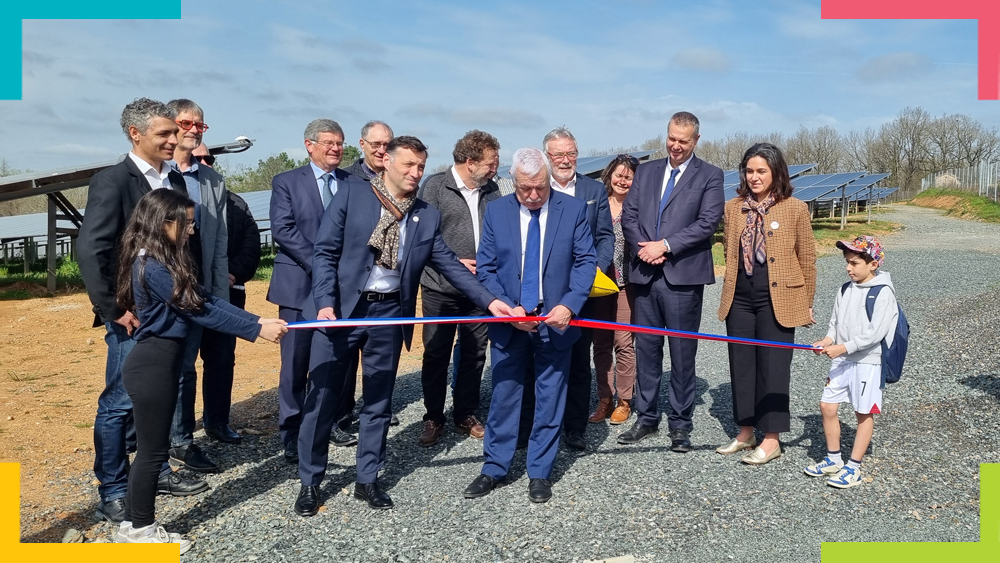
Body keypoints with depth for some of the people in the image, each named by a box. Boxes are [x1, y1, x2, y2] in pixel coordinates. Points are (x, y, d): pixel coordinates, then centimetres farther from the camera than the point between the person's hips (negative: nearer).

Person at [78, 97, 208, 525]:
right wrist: (113, 309, -17)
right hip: (134, 315, -7)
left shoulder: (175, 181, 9)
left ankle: (157, 472, 31)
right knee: (120, 403, 2)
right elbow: (90, 250, -18)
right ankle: (113, 495, 14)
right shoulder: (112, 182, -12)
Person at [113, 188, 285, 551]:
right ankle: (140, 530, 19)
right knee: (153, 449, 3)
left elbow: (205, 299, 6)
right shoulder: (151, 267, -20)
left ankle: (133, 526, 29)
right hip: (152, 365, -10)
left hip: (161, 362, 10)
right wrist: (257, 331, -18)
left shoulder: (167, 260, 10)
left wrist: (257, 321, -2)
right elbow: (200, 311, -21)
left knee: (151, 448, 17)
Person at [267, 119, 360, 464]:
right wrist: (318, 264, -17)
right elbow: (282, 230, -9)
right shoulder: (287, 182, 1)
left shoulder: (354, 184, 8)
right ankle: (292, 435, 12)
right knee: (296, 364, 1)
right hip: (300, 285, -3)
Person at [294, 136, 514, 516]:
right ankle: (310, 482, 22)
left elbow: (449, 265, 6)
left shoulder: (427, 216, 8)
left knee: (378, 401, 12)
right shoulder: (351, 194, -2)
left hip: (389, 314, 3)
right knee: (322, 397, 5)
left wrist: (489, 300, -4)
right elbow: (325, 252, -5)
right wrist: (325, 303, -16)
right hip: (340, 309, -3)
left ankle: (367, 480, 27)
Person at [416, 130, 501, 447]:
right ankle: (433, 419, 20)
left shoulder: (491, 190, 8)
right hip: (441, 288, -4)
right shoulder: (435, 186, -5)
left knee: (474, 355, 11)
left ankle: (466, 416, 26)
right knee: (436, 355, 5)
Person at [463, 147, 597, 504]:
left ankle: (540, 472, 22)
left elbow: (586, 261, -3)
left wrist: (569, 305, -18)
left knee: (550, 398, 8)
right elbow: (485, 268, 0)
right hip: (509, 321, 1)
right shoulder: (496, 211, -1)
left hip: (556, 320, -1)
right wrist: (507, 308, -14)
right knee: (503, 396, 9)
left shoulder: (573, 209, -4)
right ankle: (494, 468, 24)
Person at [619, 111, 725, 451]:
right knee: (646, 349, 10)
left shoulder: (709, 176, 2)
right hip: (645, 274, 4)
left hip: (683, 276, -4)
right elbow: (628, 215, 9)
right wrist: (643, 248, -8)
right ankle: (646, 417, 23)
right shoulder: (645, 171, 15)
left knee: (683, 353, 4)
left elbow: (707, 223, -9)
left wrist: (664, 245, -14)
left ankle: (680, 424, 16)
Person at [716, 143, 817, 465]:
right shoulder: (733, 208, 6)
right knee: (741, 365, 10)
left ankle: (771, 439, 12)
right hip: (740, 300, 5)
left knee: (772, 367, 1)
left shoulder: (795, 209, -5)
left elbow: (807, 260, 0)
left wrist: (806, 305, 2)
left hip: (777, 300, -4)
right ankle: (745, 432, 24)